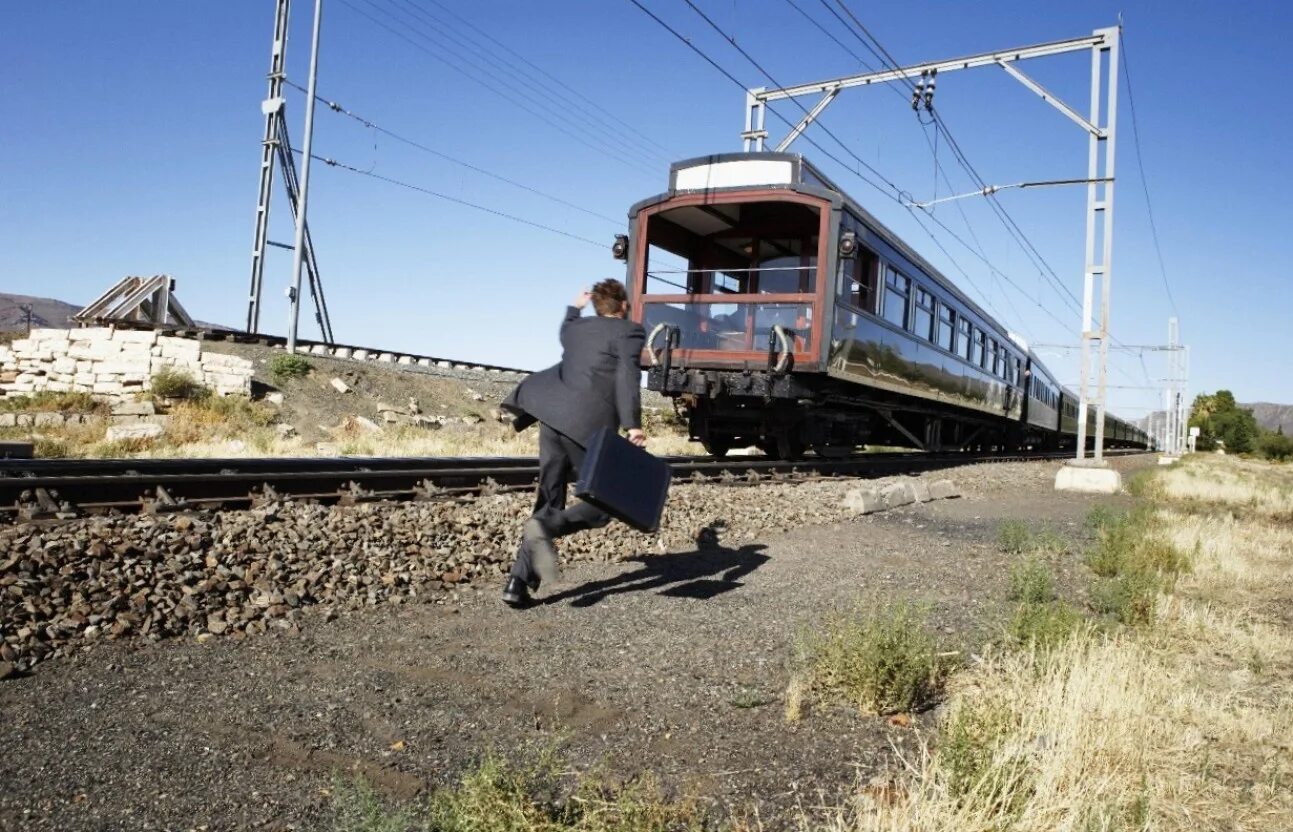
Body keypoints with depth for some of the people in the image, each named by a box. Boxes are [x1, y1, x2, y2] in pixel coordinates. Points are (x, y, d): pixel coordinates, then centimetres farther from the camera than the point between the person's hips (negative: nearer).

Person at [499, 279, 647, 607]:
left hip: (553, 418, 7)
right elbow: (627, 378, -13)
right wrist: (633, 424, -20)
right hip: (589, 427, -6)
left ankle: (519, 581, 7)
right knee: (604, 504, 4)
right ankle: (546, 527, -22)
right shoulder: (629, 331, 3)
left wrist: (574, 308, 64)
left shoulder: (578, 327, 22)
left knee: (549, 500, 13)